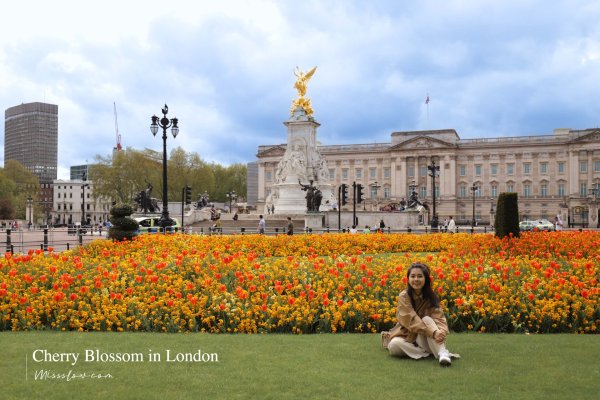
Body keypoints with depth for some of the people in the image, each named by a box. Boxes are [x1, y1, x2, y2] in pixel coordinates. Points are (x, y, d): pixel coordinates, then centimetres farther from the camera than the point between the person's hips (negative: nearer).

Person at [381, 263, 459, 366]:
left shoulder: (431, 296, -5)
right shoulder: (404, 296, -13)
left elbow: (439, 318, -18)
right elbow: (412, 320, -25)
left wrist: (442, 331, -42)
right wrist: (433, 332, -39)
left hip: (426, 339, 1)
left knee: (427, 319, -29)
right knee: (394, 345, -35)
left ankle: (442, 352, -41)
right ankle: (428, 352, -28)